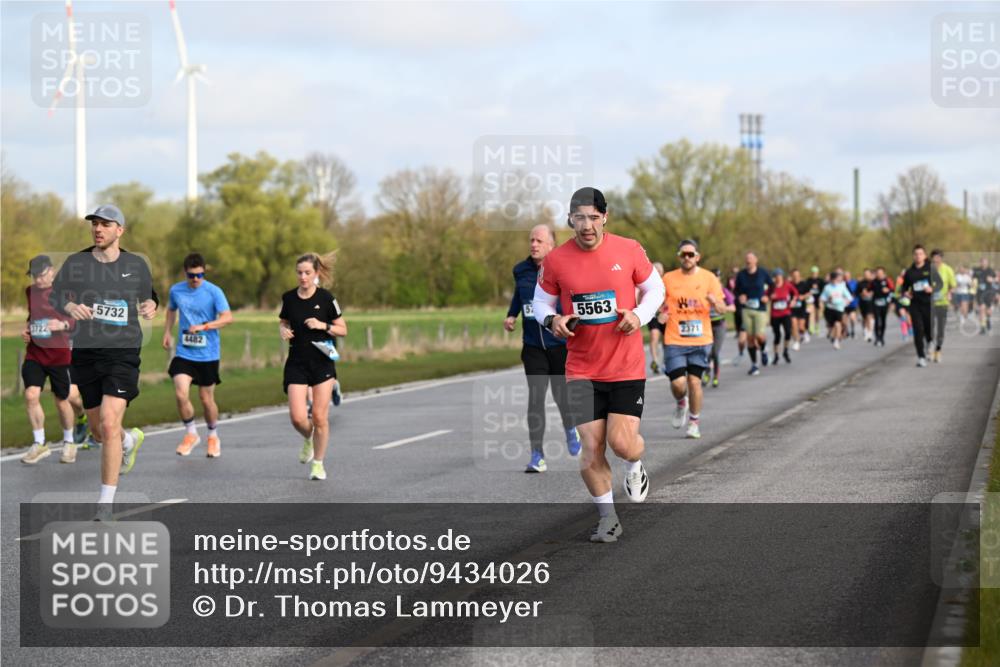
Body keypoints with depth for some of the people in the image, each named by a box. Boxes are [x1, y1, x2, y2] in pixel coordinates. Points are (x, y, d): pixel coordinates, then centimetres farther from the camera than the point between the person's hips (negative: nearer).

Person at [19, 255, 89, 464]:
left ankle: (69, 442, 28)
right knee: (31, 395, -11)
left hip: (59, 354, -3)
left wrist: (63, 324, -24)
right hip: (34, 353, 3)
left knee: (62, 400, 6)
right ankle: (39, 444, 0)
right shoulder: (30, 291, 7)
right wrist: (26, 329, 7)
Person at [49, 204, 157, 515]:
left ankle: (106, 501, -9)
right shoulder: (76, 263, 0)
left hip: (123, 353, -3)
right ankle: (130, 440, 51)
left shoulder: (137, 265, 2)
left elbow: (147, 297, 16)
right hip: (85, 354, 3)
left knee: (109, 425, -18)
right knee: (99, 430, 14)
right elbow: (54, 296, 10)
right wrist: (70, 307, -13)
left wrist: (150, 307, -8)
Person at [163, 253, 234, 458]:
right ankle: (191, 434, 8)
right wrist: (167, 332, 15)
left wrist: (203, 326, -27)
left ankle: (213, 437, 29)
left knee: (206, 399, 6)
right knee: (181, 394, -14)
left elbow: (228, 318, -17)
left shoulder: (214, 292, -9)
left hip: (207, 354, -2)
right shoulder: (176, 290, 2)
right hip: (184, 352, 2)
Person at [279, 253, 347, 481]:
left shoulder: (326, 298, -7)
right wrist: (283, 331, -5)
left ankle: (318, 463, 15)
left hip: (322, 362, -2)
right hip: (297, 363, 2)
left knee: (319, 417, -2)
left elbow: (342, 329, -1)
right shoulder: (288, 298, 1)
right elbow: (283, 322, 18)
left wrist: (323, 325, -18)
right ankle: (308, 439, 27)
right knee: (297, 418, -8)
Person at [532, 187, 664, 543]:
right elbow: (541, 301, 10)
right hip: (582, 370, 1)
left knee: (622, 443, -10)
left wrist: (639, 315, -10)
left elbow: (655, 288, 9)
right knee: (591, 447, -5)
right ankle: (607, 518, 15)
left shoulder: (629, 250, -4)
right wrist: (552, 320, -12)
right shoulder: (555, 260, -4)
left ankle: (634, 465, 29)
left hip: (627, 366, -1)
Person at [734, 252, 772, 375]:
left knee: (759, 336, -13)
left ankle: (763, 350, 22)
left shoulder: (763, 272, -1)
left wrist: (767, 296, -1)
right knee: (750, 337, 0)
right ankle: (753, 364, 12)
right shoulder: (741, 275, 1)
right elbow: (736, 290, 11)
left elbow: (772, 285, 13)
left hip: (760, 309, -2)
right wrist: (739, 297, -9)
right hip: (747, 309, 2)